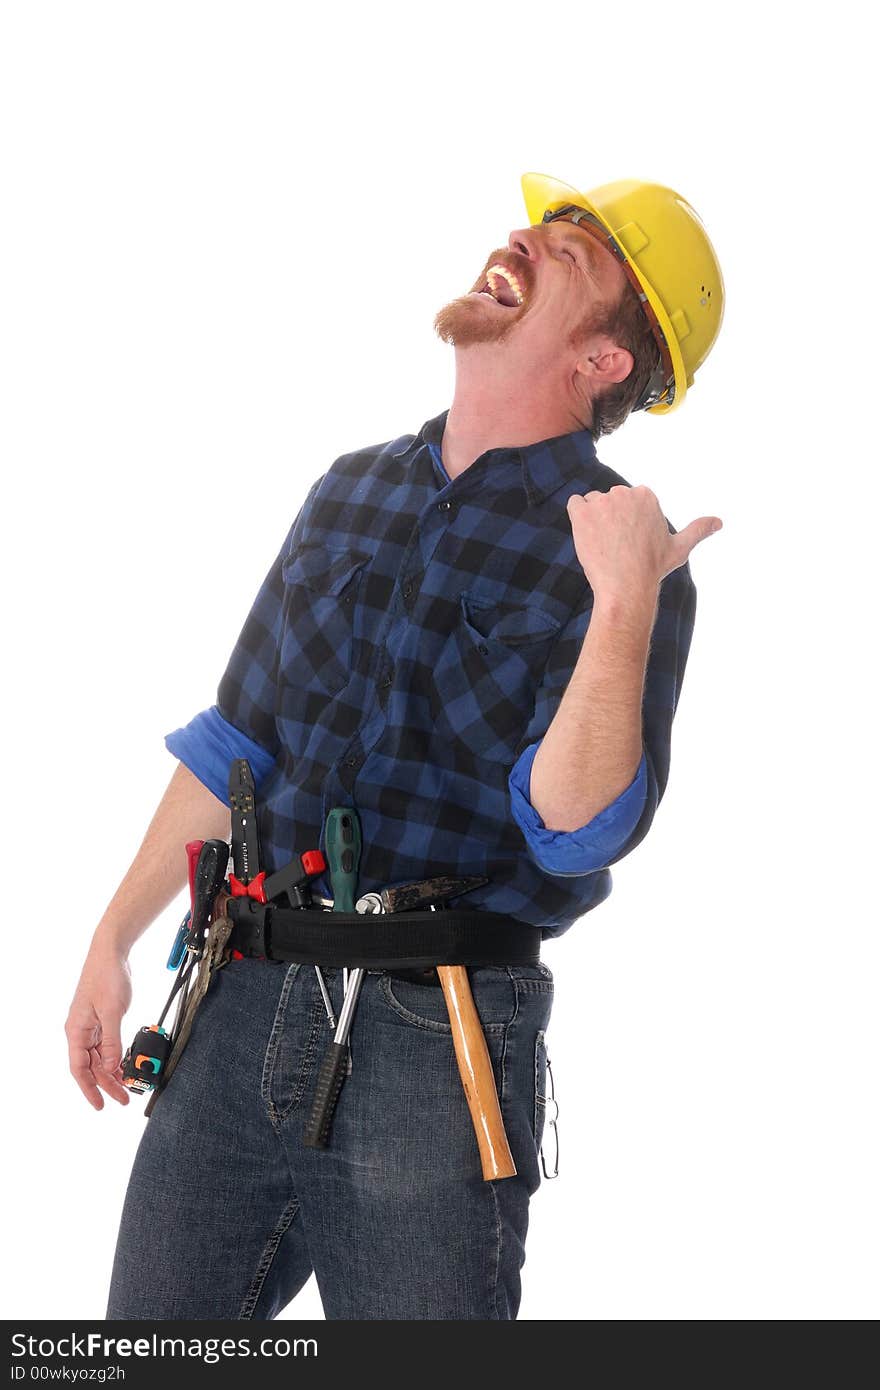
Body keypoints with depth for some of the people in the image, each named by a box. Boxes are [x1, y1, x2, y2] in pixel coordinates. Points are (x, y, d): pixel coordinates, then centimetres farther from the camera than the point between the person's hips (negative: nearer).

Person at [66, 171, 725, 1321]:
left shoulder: (622, 555, -7)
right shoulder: (353, 490, 11)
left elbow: (577, 830, -19)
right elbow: (236, 741, 17)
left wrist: (625, 602, -29)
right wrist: (112, 941, 17)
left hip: (432, 1051, -5)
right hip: (242, 1010, 5)